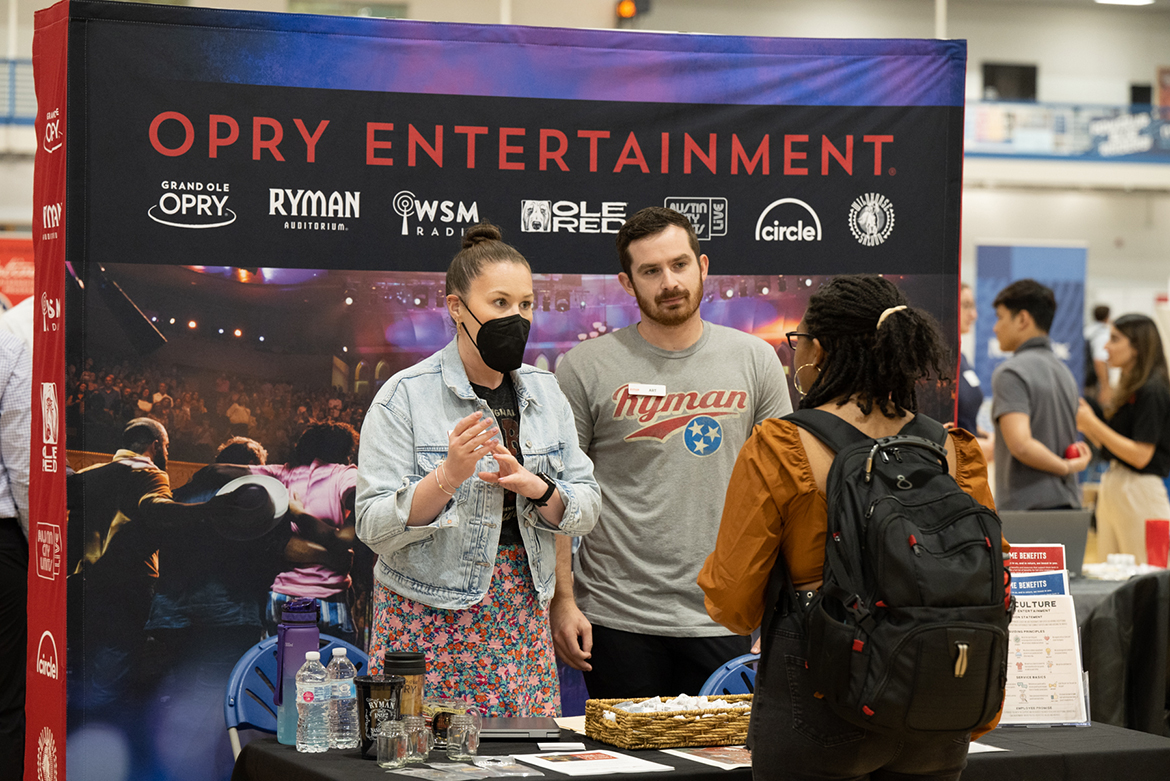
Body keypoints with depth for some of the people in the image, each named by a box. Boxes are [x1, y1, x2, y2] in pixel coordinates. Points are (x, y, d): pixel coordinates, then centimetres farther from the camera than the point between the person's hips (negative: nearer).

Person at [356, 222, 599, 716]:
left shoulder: (544, 392, 9)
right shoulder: (406, 396, -7)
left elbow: (586, 509, 7)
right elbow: (375, 528, -11)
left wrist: (536, 488, -13)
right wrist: (448, 477, -26)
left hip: (522, 617, 4)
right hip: (429, 620, -4)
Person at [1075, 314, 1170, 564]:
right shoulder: (1129, 388, 15)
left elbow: (1141, 455, -19)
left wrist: (1093, 424, -15)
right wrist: (1085, 425, 5)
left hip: (1140, 493, -10)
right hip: (1113, 487, 10)